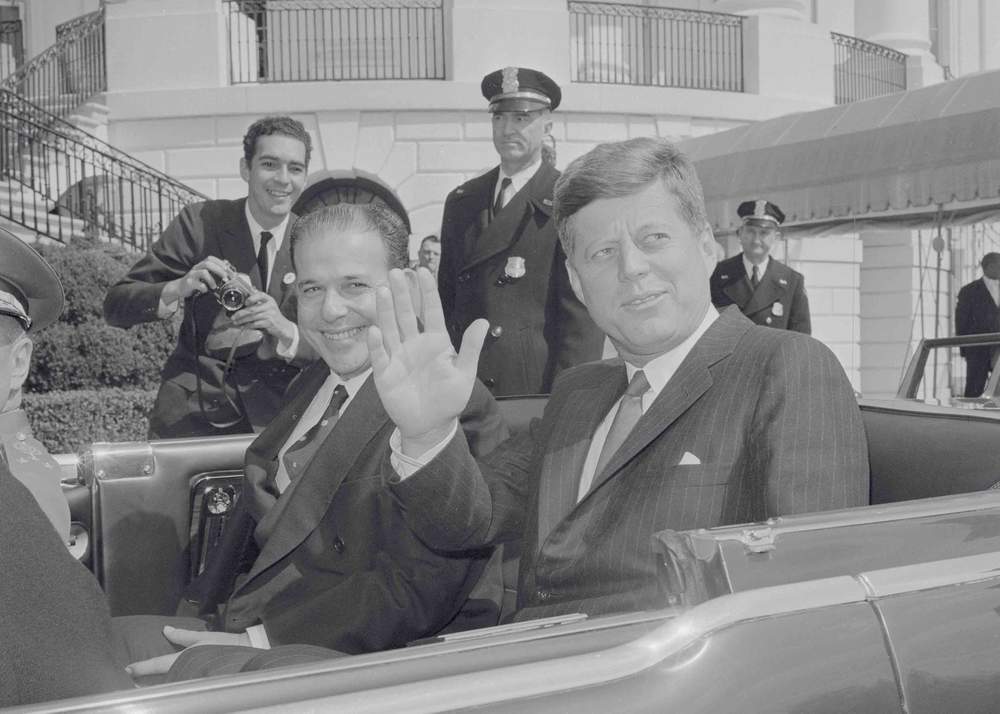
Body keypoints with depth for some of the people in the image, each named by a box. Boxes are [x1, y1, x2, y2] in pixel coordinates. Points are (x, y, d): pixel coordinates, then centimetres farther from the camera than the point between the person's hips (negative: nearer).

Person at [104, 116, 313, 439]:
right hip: (193, 411, 0)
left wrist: (285, 330, -22)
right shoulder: (200, 222, -1)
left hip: (277, 418, 1)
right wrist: (178, 288, -23)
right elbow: (115, 306, -3)